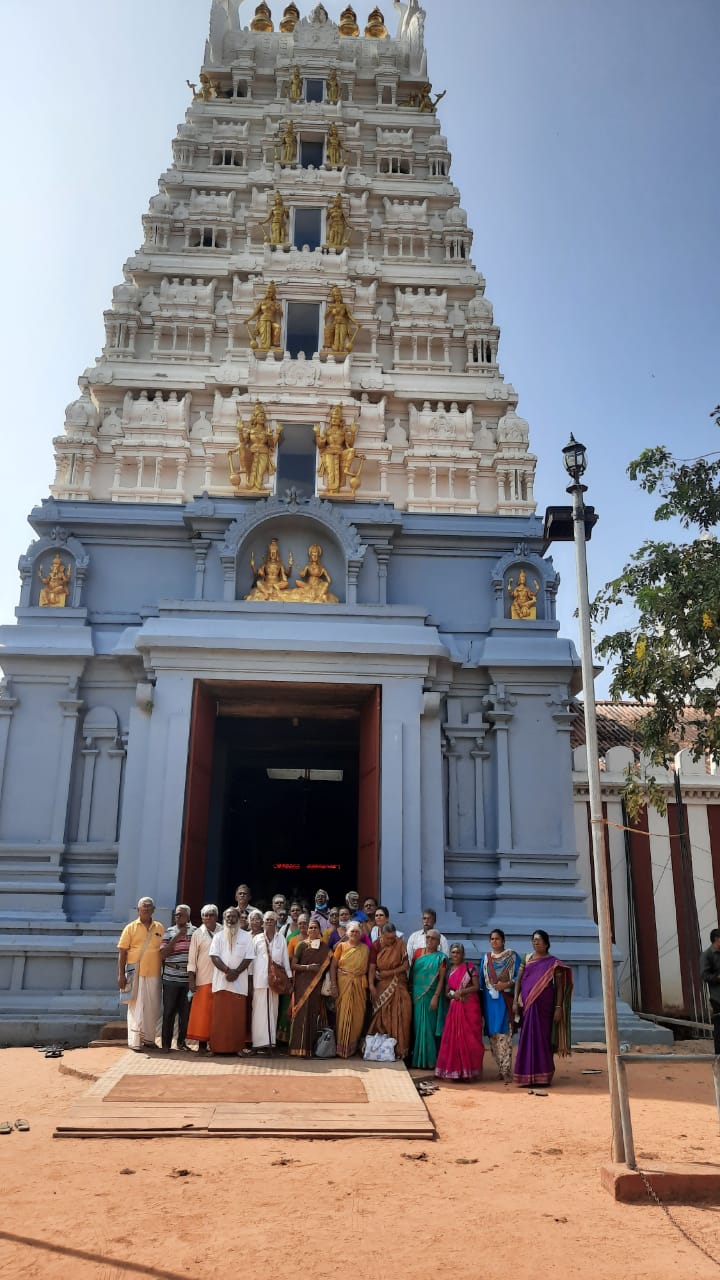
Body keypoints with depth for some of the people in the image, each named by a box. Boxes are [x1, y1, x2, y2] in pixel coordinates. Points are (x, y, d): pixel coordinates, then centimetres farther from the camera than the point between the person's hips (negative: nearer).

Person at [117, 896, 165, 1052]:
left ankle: (149, 1039, 19)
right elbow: (122, 952, -1)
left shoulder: (159, 928, 9)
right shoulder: (130, 928, 2)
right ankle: (134, 1041, 5)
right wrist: (121, 975, -7)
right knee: (135, 1007, -1)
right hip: (135, 974, -3)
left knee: (152, 1008, 7)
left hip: (154, 974, 3)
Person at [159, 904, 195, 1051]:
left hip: (188, 979, 2)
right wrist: (176, 938, -15)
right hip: (171, 978, -2)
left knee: (186, 1012, 7)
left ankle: (181, 1041, 20)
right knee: (169, 1012, 2)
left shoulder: (195, 932, 6)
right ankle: (166, 1043, 11)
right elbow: (162, 954, -7)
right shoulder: (169, 932, 0)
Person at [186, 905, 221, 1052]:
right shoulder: (198, 934, 3)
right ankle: (202, 1043, 8)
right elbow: (192, 959, 2)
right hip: (203, 980, -1)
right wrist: (191, 979, -3)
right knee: (203, 1011, 0)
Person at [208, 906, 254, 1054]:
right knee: (219, 1016, 1)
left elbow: (248, 958, 0)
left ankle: (237, 1047, 6)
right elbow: (214, 956, -2)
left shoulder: (246, 937, 6)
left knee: (238, 1017, 1)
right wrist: (227, 970, -15)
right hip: (221, 981, 1)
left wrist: (236, 972, -13)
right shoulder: (218, 936, 8)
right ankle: (218, 1046, 7)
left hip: (239, 983, -1)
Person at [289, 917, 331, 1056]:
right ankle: (300, 1048, -3)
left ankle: (312, 1047, 10)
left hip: (317, 985, 3)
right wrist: (308, 967, -13)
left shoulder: (325, 947, 10)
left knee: (315, 1015, 1)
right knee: (302, 1014, -6)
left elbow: (328, 966, 16)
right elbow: (293, 965, -3)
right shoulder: (302, 945, 2)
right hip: (302, 984, -3)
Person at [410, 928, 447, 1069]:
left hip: (430, 996, -4)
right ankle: (416, 1057, 18)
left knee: (428, 1027, -1)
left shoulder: (441, 957, -3)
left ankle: (429, 1060, 6)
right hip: (416, 995, 4)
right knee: (416, 1025, 9)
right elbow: (411, 973, 10)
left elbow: (441, 979, -8)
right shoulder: (418, 953, 9)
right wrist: (410, 992, 4)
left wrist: (436, 997, -16)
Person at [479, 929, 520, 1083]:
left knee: (503, 1035, -11)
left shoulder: (512, 956, 3)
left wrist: (507, 984, -14)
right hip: (490, 1000, 4)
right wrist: (481, 1000, 10)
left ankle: (506, 1071, -9)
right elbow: (481, 979, 16)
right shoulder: (486, 957, 14)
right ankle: (502, 1069, 13)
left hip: (506, 1000, -4)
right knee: (493, 1035, 4)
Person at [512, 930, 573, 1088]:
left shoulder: (553, 963, 3)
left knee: (542, 1037, 0)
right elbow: (518, 980, 7)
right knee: (527, 1037, 3)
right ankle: (527, 1075, 10)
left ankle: (542, 1075, 9)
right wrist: (515, 1001, -3)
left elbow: (559, 986, 0)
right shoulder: (526, 959, 10)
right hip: (527, 1004, 2)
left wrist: (558, 1007, -7)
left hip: (545, 1005, -2)